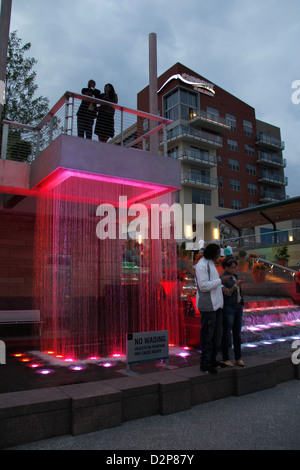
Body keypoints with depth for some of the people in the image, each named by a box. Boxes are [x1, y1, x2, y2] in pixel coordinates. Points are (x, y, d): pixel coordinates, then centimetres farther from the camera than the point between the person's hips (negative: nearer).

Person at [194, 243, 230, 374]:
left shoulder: (210, 264, 17)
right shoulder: (201, 265, -14)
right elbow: (203, 286, -21)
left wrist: (222, 287, 6)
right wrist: (220, 281, -18)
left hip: (216, 304, 10)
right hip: (207, 305, -10)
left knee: (217, 334, 15)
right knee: (207, 335, -3)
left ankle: (212, 359, 27)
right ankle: (205, 363, 7)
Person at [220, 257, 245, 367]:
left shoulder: (234, 276, 14)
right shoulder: (223, 278, -9)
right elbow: (225, 294, -16)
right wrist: (236, 285, -24)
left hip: (238, 307, 7)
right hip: (228, 308, -7)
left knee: (237, 333, 9)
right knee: (227, 333, -2)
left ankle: (238, 358, 16)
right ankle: (225, 359, 7)